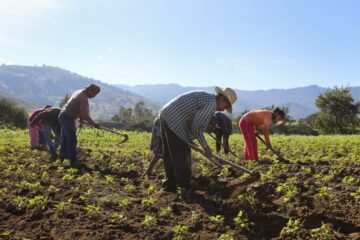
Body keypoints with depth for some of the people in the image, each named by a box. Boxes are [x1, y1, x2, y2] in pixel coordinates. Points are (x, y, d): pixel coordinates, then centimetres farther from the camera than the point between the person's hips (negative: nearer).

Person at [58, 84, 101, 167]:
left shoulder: (79, 92, 7)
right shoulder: (84, 99, -23)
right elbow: (86, 116, -25)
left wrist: (81, 117, 17)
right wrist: (94, 124, -12)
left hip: (63, 115, 10)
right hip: (68, 118, -10)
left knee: (65, 138, 20)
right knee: (72, 140, -5)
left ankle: (63, 156, 32)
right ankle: (73, 161, -1)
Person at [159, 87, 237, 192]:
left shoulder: (205, 97, 19)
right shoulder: (211, 103, -12)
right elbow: (197, 127, -16)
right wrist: (206, 147, -6)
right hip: (174, 120, -10)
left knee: (170, 155, 16)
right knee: (182, 155, 0)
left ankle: (170, 184, 24)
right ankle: (185, 185, 11)